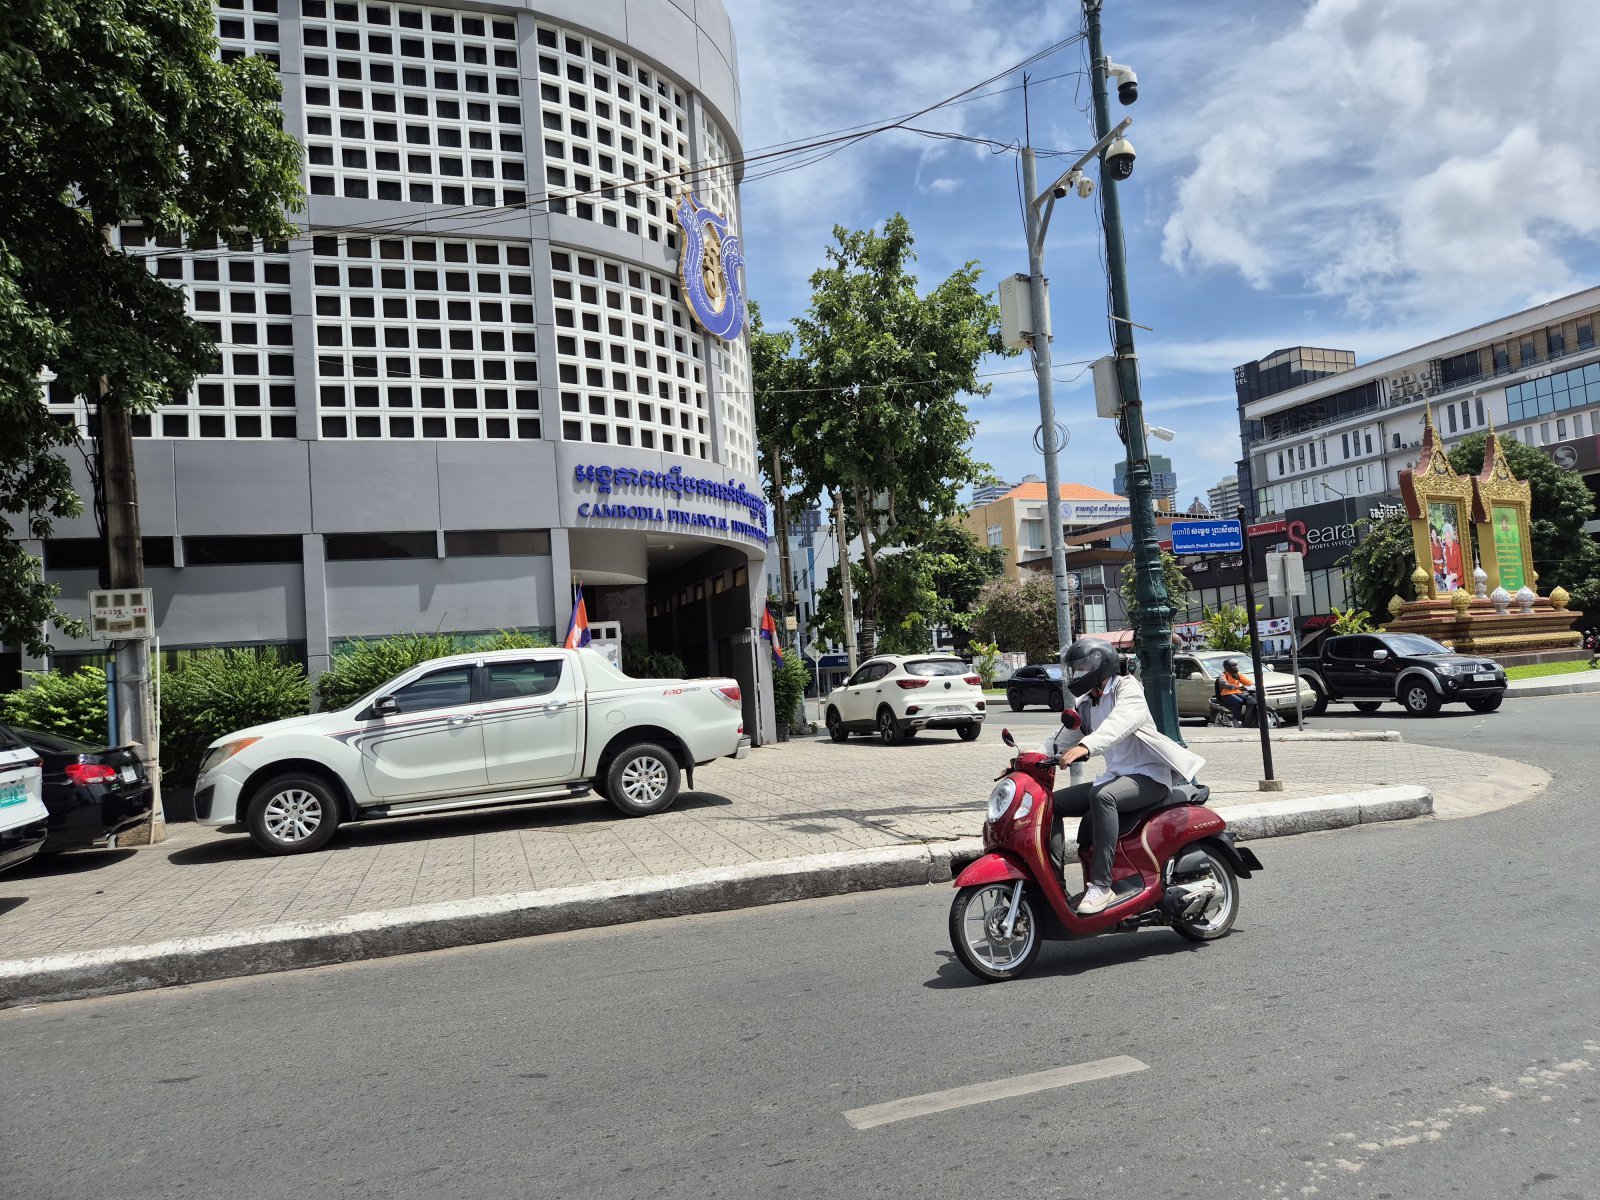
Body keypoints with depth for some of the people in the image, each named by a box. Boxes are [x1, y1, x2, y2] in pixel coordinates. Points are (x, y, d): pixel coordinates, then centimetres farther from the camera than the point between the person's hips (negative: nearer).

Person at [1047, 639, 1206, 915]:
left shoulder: (1126, 687, -9)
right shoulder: (1087, 704, 17)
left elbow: (1125, 719, -30)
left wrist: (1085, 746, -48)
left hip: (1149, 777, -8)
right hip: (1116, 776, 9)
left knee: (1101, 795, -37)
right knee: (1052, 802, -4)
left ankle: (1101, 886, -38)